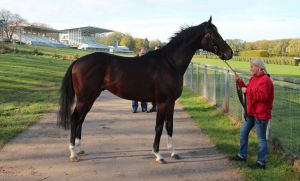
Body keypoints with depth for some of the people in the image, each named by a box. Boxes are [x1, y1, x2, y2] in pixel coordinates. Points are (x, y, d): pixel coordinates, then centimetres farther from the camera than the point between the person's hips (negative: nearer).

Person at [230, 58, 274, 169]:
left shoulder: (265, 80, -19)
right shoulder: (254, 78, 11)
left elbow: (262, 96, -28)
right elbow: (247, 90, 17)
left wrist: (247, 91, -24)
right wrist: (239, 81, 5)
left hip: (261, 114, -10)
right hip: (251, 113, 10)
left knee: (261, 138, 1)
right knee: (243, 132, 17)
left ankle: (261, 162, 11)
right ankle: (242, 156, 30)